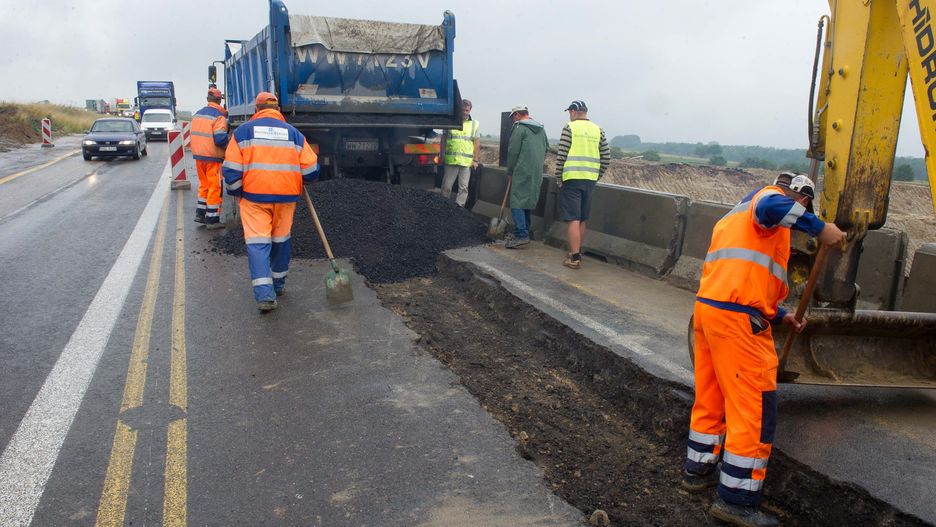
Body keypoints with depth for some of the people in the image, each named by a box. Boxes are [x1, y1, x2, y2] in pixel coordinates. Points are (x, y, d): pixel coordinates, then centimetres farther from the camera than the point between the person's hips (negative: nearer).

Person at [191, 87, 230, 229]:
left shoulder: (197, 114, 11)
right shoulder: (219, 116, -15)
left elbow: (196, 134, 15)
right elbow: (220, 139, -22)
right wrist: (229, 140, -5)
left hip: (198, 155, 8)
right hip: (212, 157, -7)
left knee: (204, 184, 20)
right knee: (215, 187, 0)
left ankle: (200, 214, 23)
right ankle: (212, 220, 3)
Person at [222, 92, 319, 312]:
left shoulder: (243, 131, 2)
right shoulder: (293, 133, 7)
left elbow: (231, 169, -4)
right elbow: (311, 170, 3)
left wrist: (236, 192, 11)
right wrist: (298, 179, 24)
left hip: (254, 196, -2)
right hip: (285, 196, 2)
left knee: (257, 242, -1)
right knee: (281, 240, 17)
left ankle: (264, 294, -11)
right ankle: (279, 284, 31)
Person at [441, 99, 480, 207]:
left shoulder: (475, 124, 9)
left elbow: (477, 143, 6)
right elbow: (444, 139, 13)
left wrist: (475, 160, 0)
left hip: (467, 161, 0)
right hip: (451, 160, 0)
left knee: (464, 187, 0)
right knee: (446, 186, 2)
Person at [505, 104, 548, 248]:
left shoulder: (519, 127, -5)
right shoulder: (541, 129, 17)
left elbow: (513, 151, -7)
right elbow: (546, 149, 23)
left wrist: (510, 172, 2)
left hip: (522, 172, -8)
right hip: (537, 173, 8)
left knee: (517, 203, -9)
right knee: (529, 203, 15)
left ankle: (521, 235, -17)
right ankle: (526, 232, 20)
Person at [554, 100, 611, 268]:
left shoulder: (570, 128, -4)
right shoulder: (598, 130, 10)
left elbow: (561, 155, -9)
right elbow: (606, 158, 9)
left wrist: (558, 178, 0)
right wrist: (596, 177, 17)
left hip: (572, 179, -5)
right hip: (590, 180, 5)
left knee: (573, 220, -4)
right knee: (582, 220, 15)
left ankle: (574, 258, -5)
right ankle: (577, 252, 27)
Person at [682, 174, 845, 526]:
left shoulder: (737, 214, 28)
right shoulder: (771, 196, 1)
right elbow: (770, 207, -28)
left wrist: (779, 315, 33)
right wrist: (819, 228, -19)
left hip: (707, 309, 10)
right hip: (738, 320, -10)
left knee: (710, 400, 20)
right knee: (754, 410, -1)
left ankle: (697, 471, 32)